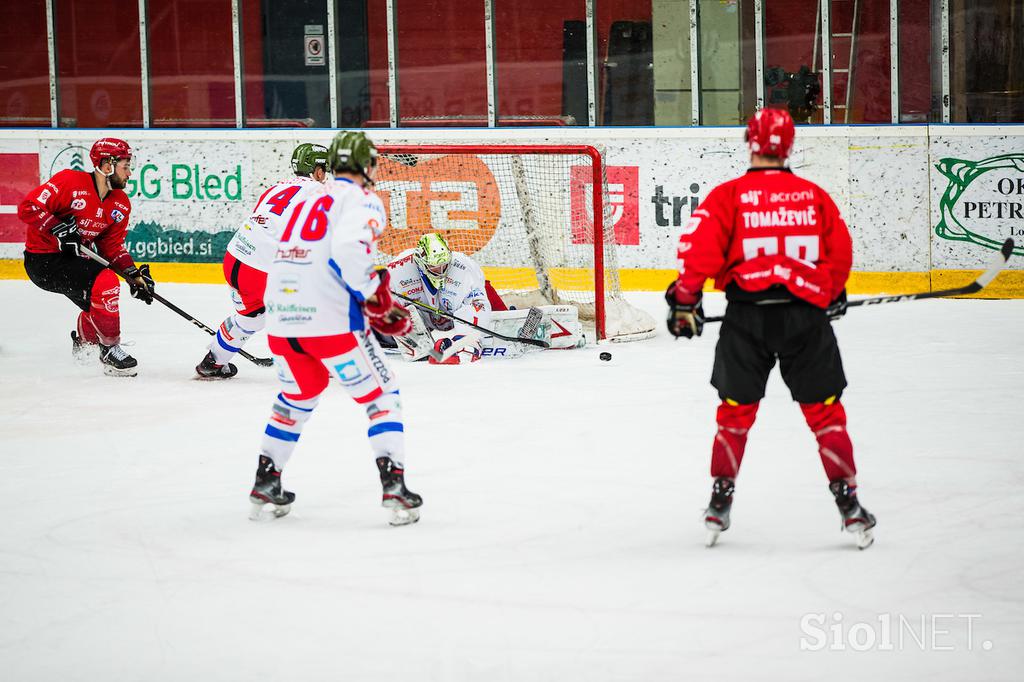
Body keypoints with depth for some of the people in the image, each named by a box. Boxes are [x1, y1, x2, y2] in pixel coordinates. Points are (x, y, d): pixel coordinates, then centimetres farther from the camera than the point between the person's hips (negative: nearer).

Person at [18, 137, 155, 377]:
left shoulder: (121, 204, 4)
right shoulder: (70, 182, -19)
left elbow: (112, 246, 7)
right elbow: (28, 207, -21)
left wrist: (133, 274, -8)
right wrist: (60, 229, -29)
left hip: (74, 258, 9)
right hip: (43, 259, -9)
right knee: (105, 284, -24)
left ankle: (84, 340, 50)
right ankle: (110, 350, -11)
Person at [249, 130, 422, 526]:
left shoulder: (304, 200, 23)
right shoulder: (361, 200, -1)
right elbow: (349, 248, -20)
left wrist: (366, 300, 25)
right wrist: (376, 297, -10)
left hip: (281, 316, 7)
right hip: (328, 316, -7)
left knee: (298, 394, 28)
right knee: (380, 394, 5)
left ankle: (265, 483, 27)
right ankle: (394, 485, -7)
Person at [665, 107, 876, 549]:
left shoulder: (729, 196, -2)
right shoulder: (814, 197, 7)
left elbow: (699, 249, -9)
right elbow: (840, 253, 14)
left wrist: (684, 301, 1)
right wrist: (832, 295, 32)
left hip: (747, 316, -1)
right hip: (805, 314, 1)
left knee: (736, 409, 13)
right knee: (824, 410, 9)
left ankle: (720, 500, 16)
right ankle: (848, 503, 7)